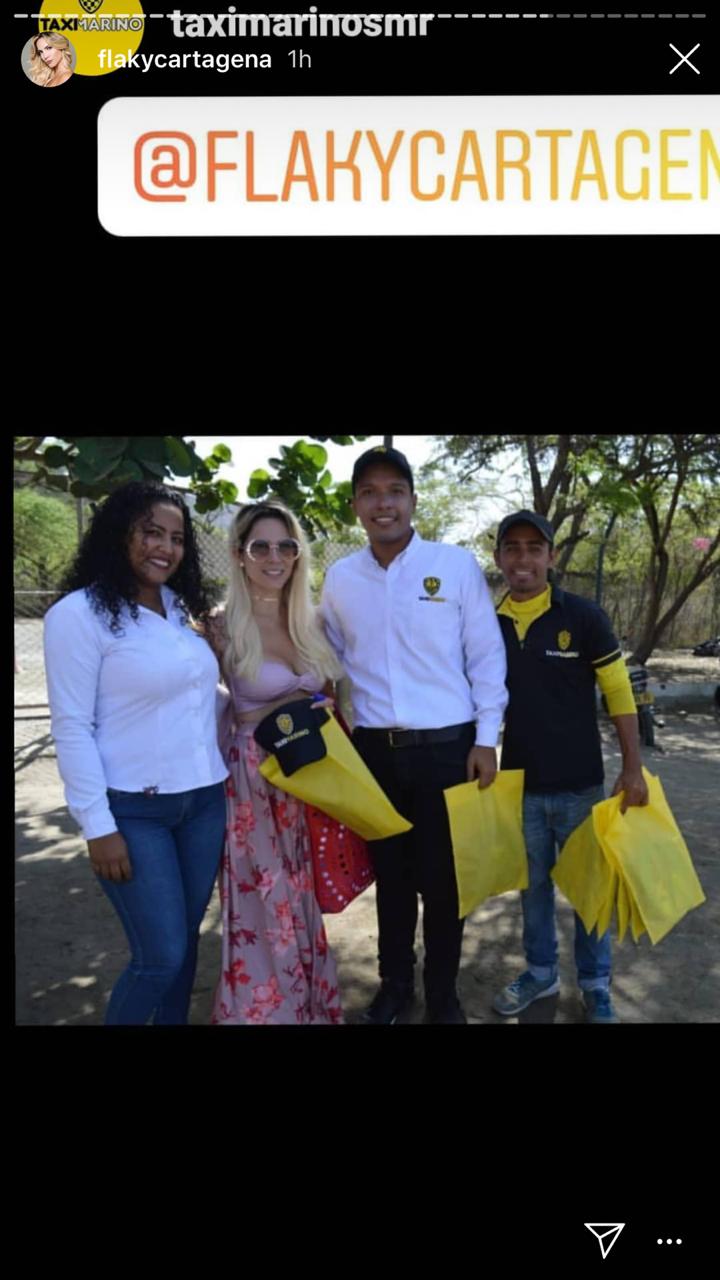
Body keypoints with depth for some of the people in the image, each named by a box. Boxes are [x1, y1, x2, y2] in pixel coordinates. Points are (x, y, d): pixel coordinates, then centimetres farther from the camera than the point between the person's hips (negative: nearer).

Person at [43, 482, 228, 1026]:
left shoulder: (181, 609, 9)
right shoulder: (79, 613, -11)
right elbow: (72, 727, -12)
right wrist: (98, 826, -14)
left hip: (205, 801, 6)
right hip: (134, 811, -6)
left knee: (186, 939, 16)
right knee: (161, 954, 0)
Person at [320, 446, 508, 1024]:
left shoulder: (457, 565, -4)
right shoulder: (339, 578, 4)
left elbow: (486, 655, -2)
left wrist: (486, 737, -5)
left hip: (447, 747, -2)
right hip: (373, 750, 2)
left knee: (442, 878, 10)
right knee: (391, 874, 16)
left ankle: (442, 994, 31)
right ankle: (394, 985, 36)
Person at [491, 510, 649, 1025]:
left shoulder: (583, 616, -10)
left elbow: (619, 694, -6)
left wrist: (633, 768, -8)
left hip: (578, 782, -2)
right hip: (519, 783, 3)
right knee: (533, 884, 17)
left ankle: (596, 985, 31)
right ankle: (541, 972, 36)